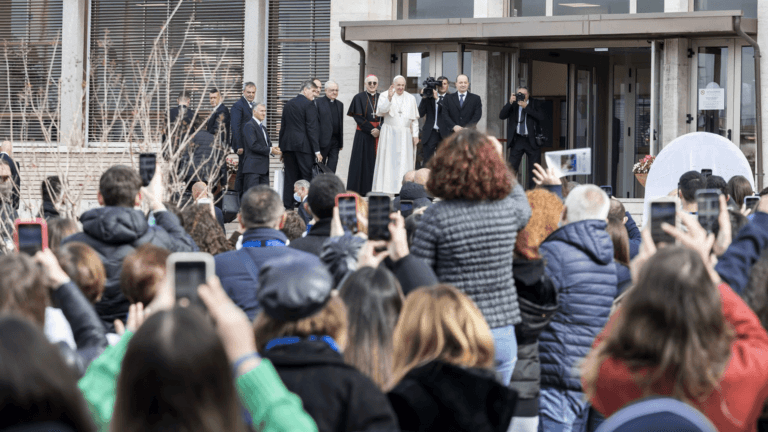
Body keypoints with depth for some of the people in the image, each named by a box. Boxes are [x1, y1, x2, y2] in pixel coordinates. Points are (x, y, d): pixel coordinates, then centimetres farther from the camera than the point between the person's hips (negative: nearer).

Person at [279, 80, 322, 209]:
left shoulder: (288, 104, 14)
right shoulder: (309, 105, -6)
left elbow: (283, 127, 16)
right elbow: (312, 129, -11)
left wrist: (282, 149, 21)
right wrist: (317, 150, -11)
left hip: (288, 145, 6)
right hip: (303, 145, -6)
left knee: (290, 178, 8)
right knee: (307, 177, -4)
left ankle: (288, 206, 6)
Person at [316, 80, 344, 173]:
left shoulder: (340, 104, 16)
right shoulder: (318, 103, -4)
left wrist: (341, 142, 13)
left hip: (335, 141, 5)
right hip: (323, 140, -5)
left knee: (332, 169, 1)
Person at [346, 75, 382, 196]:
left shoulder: (381, 98, 10)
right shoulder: (359, 98, 1)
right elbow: (358, 117, -5)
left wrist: (379, 129, -12)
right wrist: (371, 129, -13)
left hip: (378, 134, 3)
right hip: (363, 135, -3)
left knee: (375, 162, 0)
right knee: (361, 161, -3)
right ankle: (356, 190, 0)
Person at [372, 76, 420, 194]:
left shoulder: (411, 98, 10)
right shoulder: (385, 96, 2)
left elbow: (414, 119, 12)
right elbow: (381, 110, -14)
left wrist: (415, 134, 5)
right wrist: (389, 98, -27)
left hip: (405, 135, 2)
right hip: (389, 134, -2)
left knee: (404, 161, -2)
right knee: (388, 161, -3)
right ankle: (386, 189, -3)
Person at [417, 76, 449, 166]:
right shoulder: (429, 96, 8)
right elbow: (420, 114, 3)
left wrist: (437, 99, -17)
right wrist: (424, 98, -6)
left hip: (444, 134, -1)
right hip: (430, 132, 1)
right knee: (426, 162, -1)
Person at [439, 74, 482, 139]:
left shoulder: (476, 99, 9)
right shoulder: (448, 98, 11)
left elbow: (477, 115, 0)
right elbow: (445, 115, 2)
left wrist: (466, 128, -13)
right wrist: (454, 126, -14)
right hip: (451, 133, 1)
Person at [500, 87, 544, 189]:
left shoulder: (534, 105, 2)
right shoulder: (513, 105, 7)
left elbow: (541, 117, -15)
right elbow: (501, 116, -4)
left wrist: (526, 107, -18)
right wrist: (510, 103, -15)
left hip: (532, 140, -1)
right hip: (517, 140, 1)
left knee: (534, 169, 1)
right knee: (512, 168, -3)